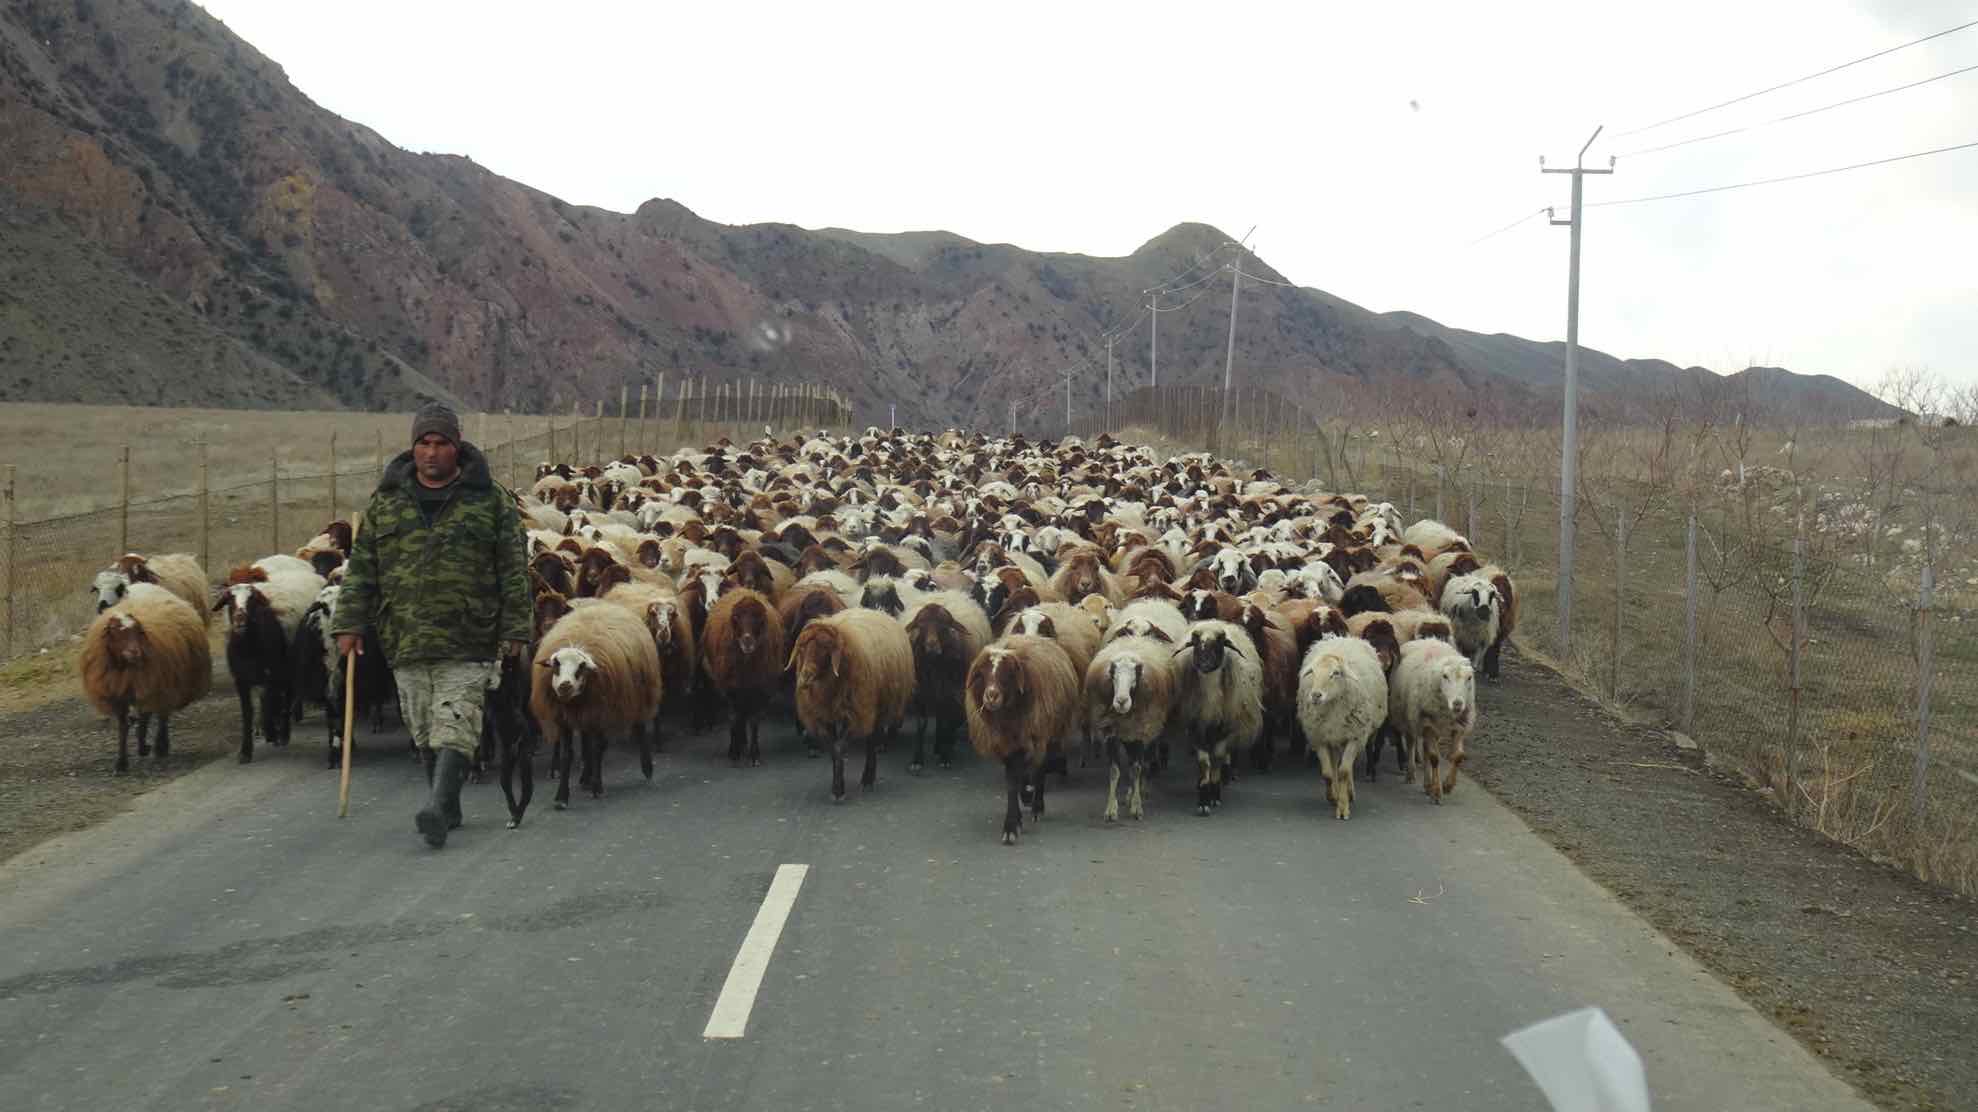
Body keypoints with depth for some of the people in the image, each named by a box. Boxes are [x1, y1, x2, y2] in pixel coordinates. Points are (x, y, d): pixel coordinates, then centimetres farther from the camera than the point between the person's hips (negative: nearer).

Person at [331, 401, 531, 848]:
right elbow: (361, 567, 11)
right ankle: (448, 809, 21)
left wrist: (514, 631, -3)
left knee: (455, 728, -12)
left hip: (467, 642, -4)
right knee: (425, 734, 9)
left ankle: (437, 808, -21)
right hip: (405, 640, 4)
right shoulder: (386, 501, 10)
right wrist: (349, 623, 4)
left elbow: (513, 572, 2)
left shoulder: (491, 501, 2)